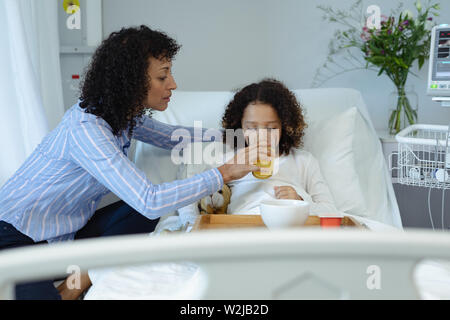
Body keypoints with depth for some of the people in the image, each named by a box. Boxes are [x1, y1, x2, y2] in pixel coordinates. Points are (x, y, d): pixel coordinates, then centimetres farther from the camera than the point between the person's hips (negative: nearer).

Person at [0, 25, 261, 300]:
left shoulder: (126, 116, -1)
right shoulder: (85, 128, -27)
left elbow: (172, 136, 18)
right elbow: (150, 201, -32)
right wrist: (224, 174, -27)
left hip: (66, 232, 9)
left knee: (145, 213, -11)